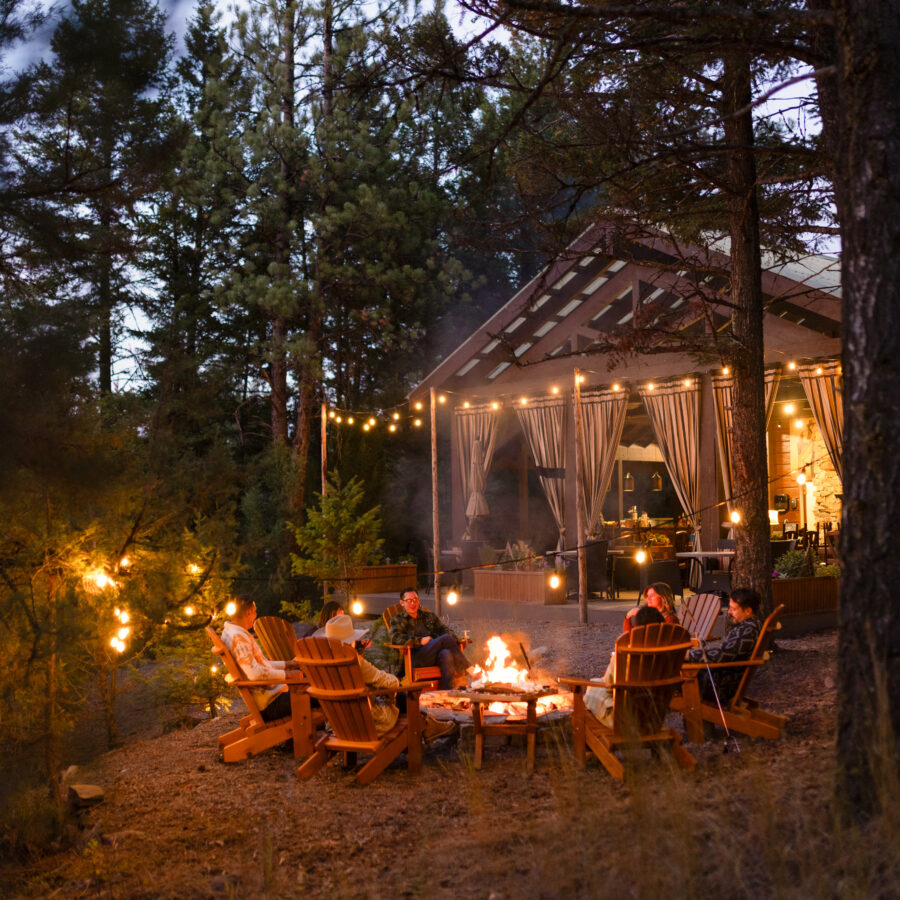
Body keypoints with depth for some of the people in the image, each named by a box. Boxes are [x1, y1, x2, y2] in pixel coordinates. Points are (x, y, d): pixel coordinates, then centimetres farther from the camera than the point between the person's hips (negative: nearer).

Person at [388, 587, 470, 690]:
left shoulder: (429, 616, 30)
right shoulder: (398, 620, 16)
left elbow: (444, 629, 20)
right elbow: (395, 638, -3)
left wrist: (453, 638, -5)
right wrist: (420, 641, -11)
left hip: (437, 655, 4)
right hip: (416, 659, -4)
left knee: (446, 654, -36)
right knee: (446, 638, -27)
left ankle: (446, 692, -47)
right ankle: (464, 669, -26)